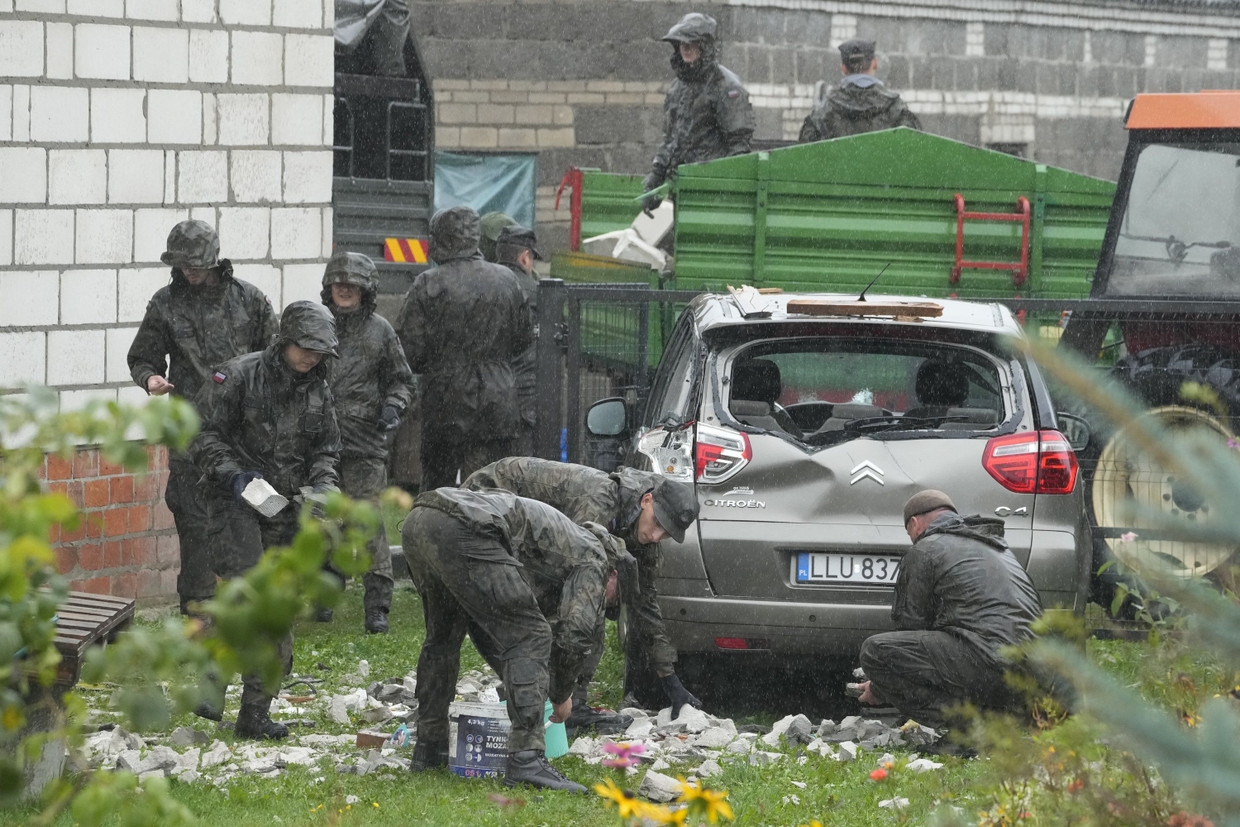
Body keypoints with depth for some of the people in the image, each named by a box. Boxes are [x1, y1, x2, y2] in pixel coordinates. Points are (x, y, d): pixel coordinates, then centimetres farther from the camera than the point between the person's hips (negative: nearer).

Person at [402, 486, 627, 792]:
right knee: (529, 637, -3)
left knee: (442, 637, 30)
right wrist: (561, 696, 21)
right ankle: (527, 760, -12)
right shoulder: (593, 561, 15)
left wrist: (521, 687, 47)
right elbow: (574, 635, 4)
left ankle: (428, 750, 35)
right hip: (462, 532, -9)